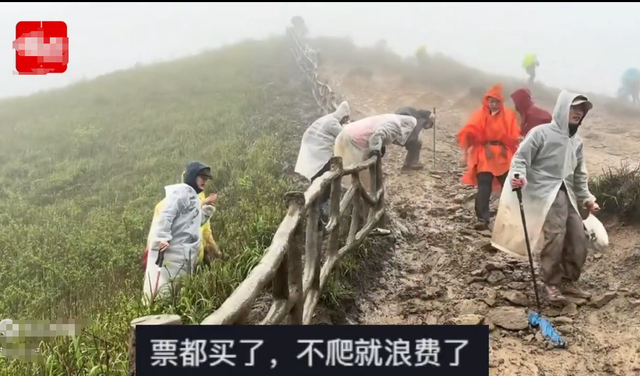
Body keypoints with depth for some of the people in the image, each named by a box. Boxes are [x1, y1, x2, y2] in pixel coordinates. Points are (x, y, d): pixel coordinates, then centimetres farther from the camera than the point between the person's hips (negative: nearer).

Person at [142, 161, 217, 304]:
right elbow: (165, 214, -20)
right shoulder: (181, 191, -9)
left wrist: (207, 206, 21)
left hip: (185, 252, 10)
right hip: (172, 250, -10)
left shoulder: (192, 197, 23)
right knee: (163, 288, -14)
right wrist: (162, 238, -27)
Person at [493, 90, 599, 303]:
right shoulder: (542, 132, -5)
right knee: (555, 236, -18)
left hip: (568, 195, 8)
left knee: (579, 239, 4)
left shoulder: (577, 142, 17)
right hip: (546, 193, -7)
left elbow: (580, 174, 24)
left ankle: (567, 281, 20)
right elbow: (521, 156, -8)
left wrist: (587, 198, 18)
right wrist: (518, 176, -26)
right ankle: (551, 283, -2)